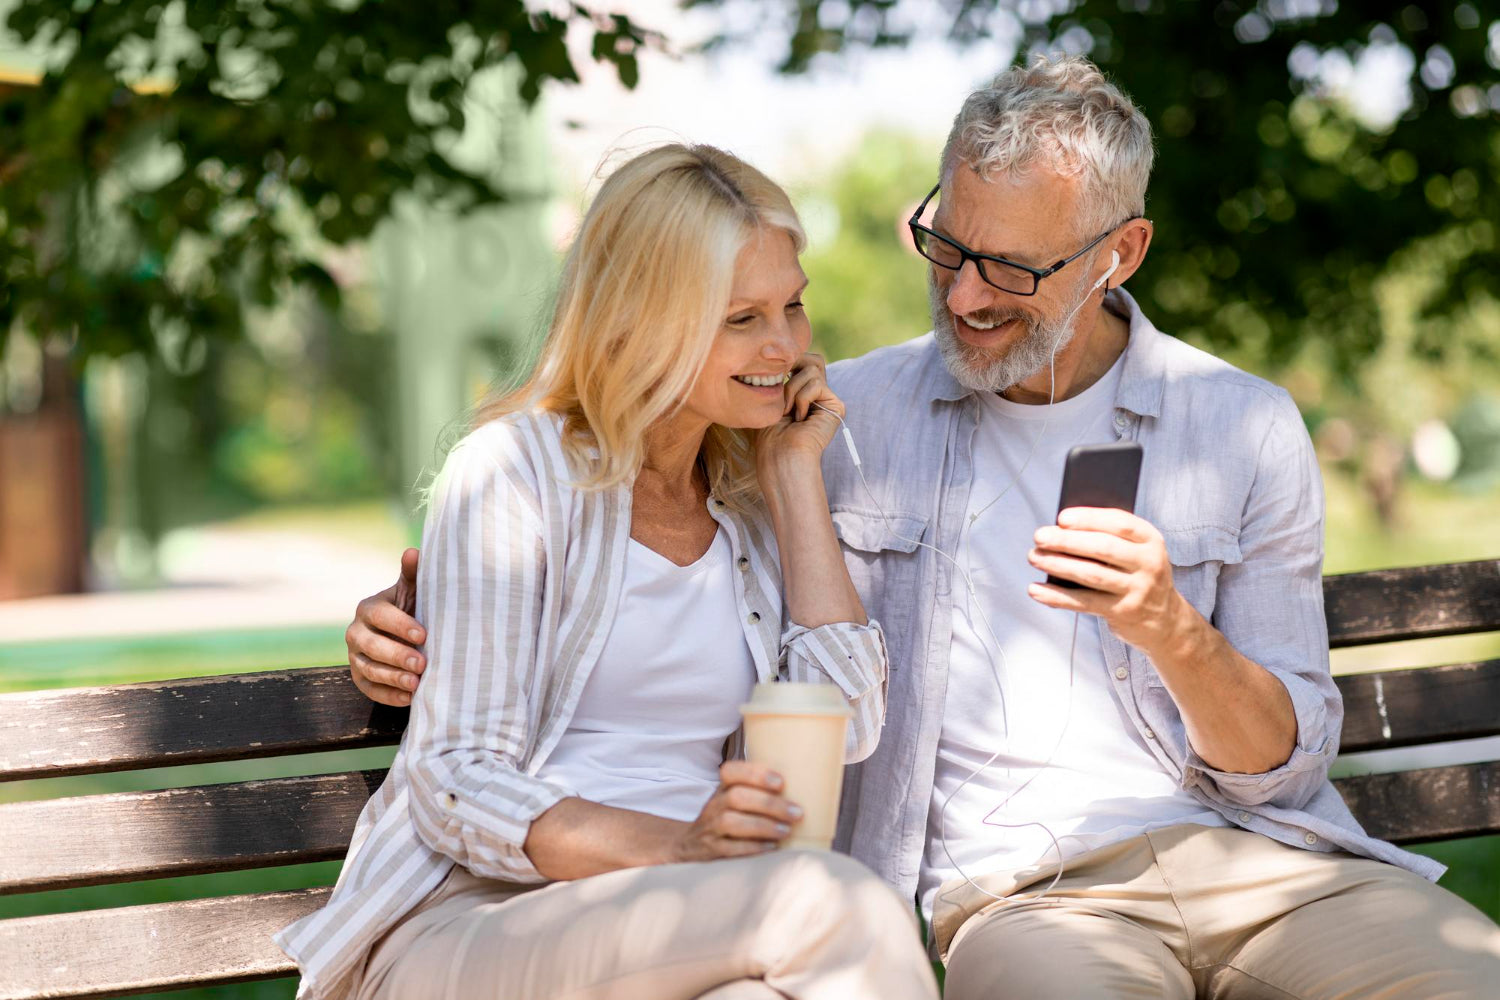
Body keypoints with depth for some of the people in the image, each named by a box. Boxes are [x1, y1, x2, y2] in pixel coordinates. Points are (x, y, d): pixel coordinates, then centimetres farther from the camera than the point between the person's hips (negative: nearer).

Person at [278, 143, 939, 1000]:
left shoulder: (752, 499, 16)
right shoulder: (516, 473, -3)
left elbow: (848, 726, 2)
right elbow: (456, 792, -10)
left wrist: (796, 475, 4)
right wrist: (676, 848, -27)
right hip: (466, 927, -5)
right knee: (838, 903, -34)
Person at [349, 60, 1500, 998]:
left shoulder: (1247, 428, 10)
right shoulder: (843, 420, 11)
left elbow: (1289, 760, 7)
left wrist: (1173, 632, -12)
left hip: (1256, 856, 2)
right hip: (1020, 888, -1)